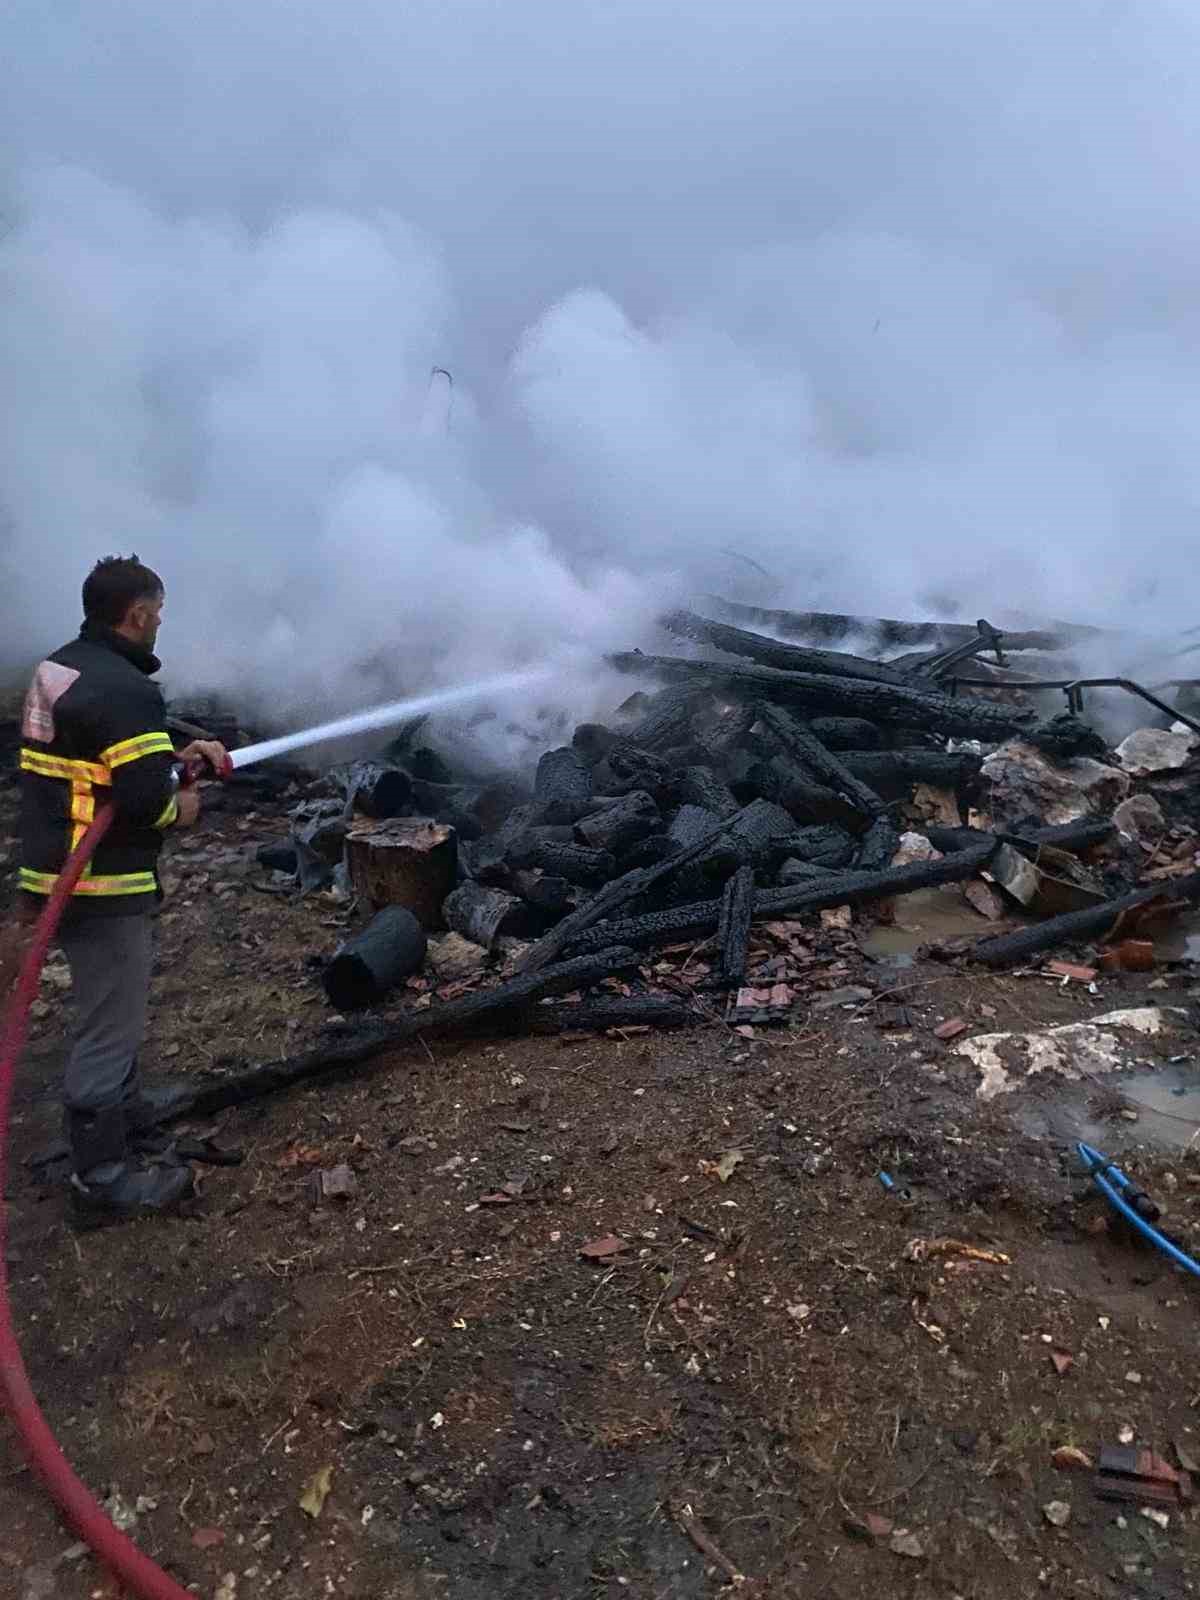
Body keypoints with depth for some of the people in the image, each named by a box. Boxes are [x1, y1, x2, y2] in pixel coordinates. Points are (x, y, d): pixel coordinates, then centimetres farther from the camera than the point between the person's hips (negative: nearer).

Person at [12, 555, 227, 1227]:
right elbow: (147, 801, -27)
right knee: (110, 1023, 1)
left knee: (114, 1004, 26)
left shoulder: (58, 672, 9)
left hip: (58, 868, 10)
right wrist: (180, 809, -7)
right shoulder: (124, 689, -21)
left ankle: (127, 1108, 45)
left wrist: (179, 753, 13)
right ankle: (103, 1179, 14)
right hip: (104, 883, -10)